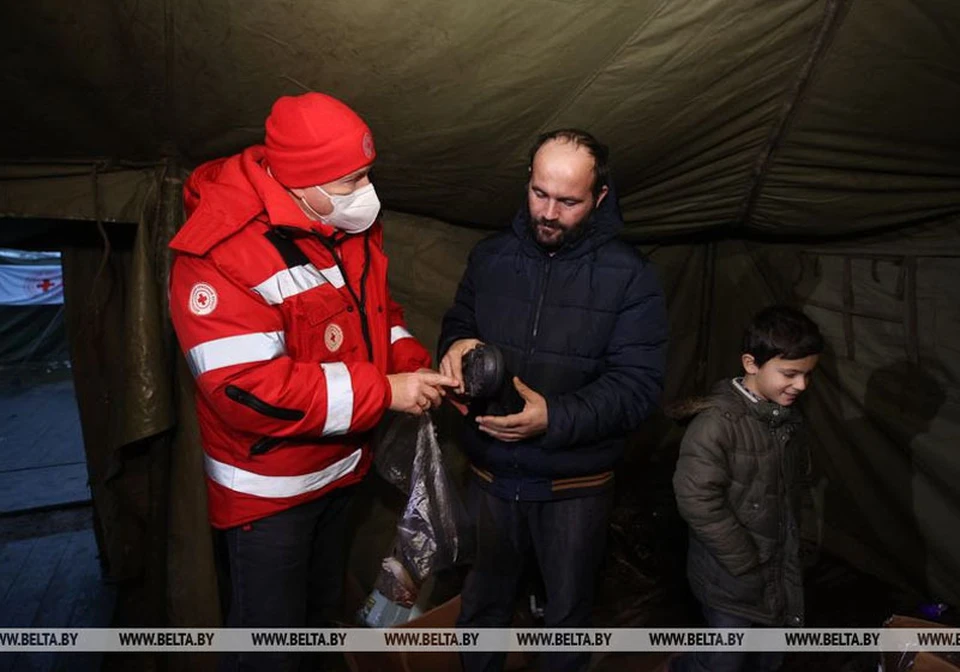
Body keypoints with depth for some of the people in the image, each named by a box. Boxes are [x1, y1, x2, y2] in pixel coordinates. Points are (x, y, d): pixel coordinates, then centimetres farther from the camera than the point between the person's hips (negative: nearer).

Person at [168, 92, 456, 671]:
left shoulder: (351, 224, -3)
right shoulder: (222, 252, -27)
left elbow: (376, 309, 10)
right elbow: (249, 390, -32)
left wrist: (417, 365, -9)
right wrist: (385, 390, -29)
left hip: (340, 464, 7)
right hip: (269, 486, -7)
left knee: (321, 606, 29)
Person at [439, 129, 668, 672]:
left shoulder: (631, 276, -13)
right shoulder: (491, 257, -2)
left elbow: (638, 386, -17)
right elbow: (457, 323, 10)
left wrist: (555, 418, -31)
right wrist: (457, 345, -15)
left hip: (576, 485, -2)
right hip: (491, 472, 3)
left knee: (569, 609, 22)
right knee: (483, 600, 25)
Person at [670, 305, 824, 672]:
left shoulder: (788, 417, 1)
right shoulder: (718, 421, -25)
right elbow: (697, 500, -27)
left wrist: (790, 545, 9)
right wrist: (746, 563, -19)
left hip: (781, 570, 7)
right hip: (732, 577, -7)